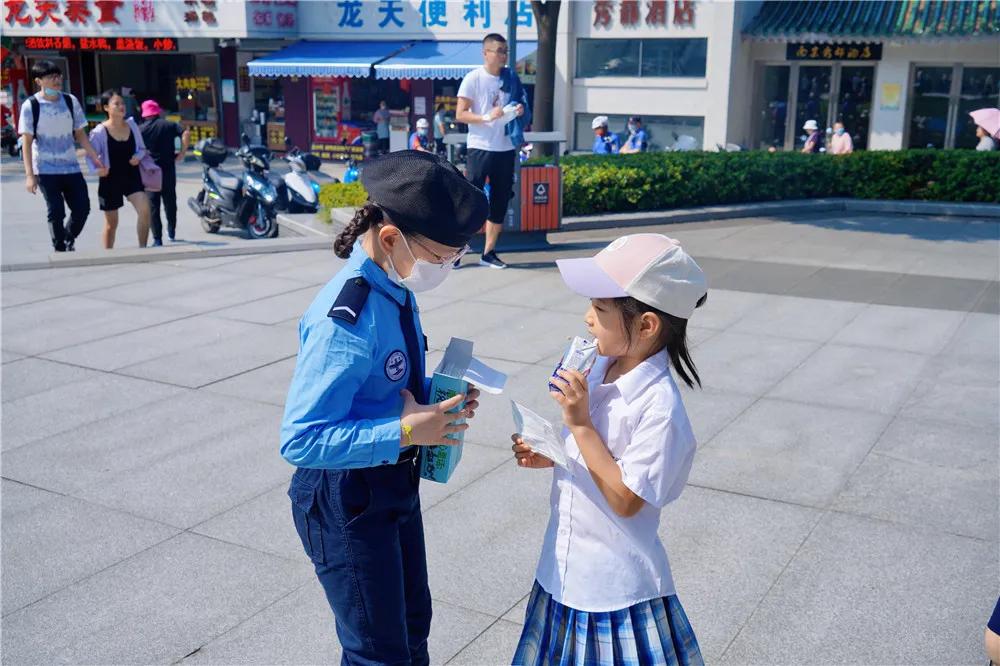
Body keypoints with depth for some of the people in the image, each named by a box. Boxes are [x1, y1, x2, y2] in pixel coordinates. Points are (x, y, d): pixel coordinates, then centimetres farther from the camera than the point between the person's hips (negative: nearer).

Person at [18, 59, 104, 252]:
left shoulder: (70, 101, 4)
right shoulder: (31, 106, -6)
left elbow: (80, 134, 10)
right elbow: (26, 142, -6)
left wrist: (95, 158, 4)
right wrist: (29, 175, -12)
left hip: (71, 166, 4)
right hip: (46, 169, -3)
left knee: (82, 208, 0)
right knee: (56, 212, -5)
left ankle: (69, 241, 25)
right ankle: (60, 250, 7)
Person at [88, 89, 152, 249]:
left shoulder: (132, 125, 1)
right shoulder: (99, 132, -11)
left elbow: (142, 148, 12)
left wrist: (138, 156, -9)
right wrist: (97, 169, -27)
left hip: (132, 176, 3)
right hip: (110, 180, -3)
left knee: (145, 209, -20)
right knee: (111, 223, 7)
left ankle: (142, 248, -9)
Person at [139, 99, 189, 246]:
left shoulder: (140, 129, 2)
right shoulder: (169, 125, 5)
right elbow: (186, 133, -10)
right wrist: (182, 153, -6)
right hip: (168, 169, 1)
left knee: (153, 205, 3)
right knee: (170, 201, 18)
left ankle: (157, 238, -1)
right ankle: (172, 231, 28)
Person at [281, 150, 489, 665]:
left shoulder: (396, 286, -4)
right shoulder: (346, 319, -31)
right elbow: (300, 439, -30)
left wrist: (436, 395, -7)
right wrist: (406, 431, -30)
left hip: (396, 485, 8)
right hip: (346, 501, -8)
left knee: (414, 624, 27)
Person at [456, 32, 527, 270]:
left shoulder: (511, 78, 9)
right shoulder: (473, 78, -4)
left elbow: (520, 104, 21)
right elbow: (460, 114, -7)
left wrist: (519, 111, -2)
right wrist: (487, 117, -21)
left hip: (506, 148, 5)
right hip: (480, 147, -5)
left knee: (500, 201, 6)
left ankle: (489, 252, 13)